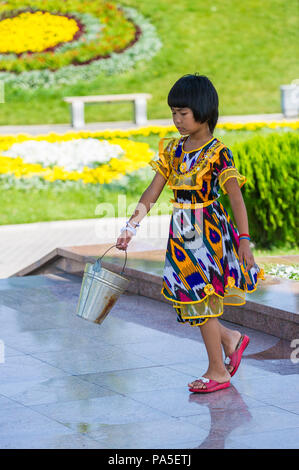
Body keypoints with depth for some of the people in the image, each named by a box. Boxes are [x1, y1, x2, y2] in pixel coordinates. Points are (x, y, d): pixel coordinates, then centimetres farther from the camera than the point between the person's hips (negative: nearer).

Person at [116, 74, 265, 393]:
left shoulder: (217, 153, -12)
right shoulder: (173, 150, 7)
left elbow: (235, 197, -16)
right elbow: (151, 194, 10)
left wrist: (244, 240, -22)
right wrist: (130, 227, 5)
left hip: (208, 234, -7)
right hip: (182, 235, 7)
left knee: (201, 299, -3)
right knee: (186, 300, 9)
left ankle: (217, 371, 9)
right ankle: (231, 339, 31)